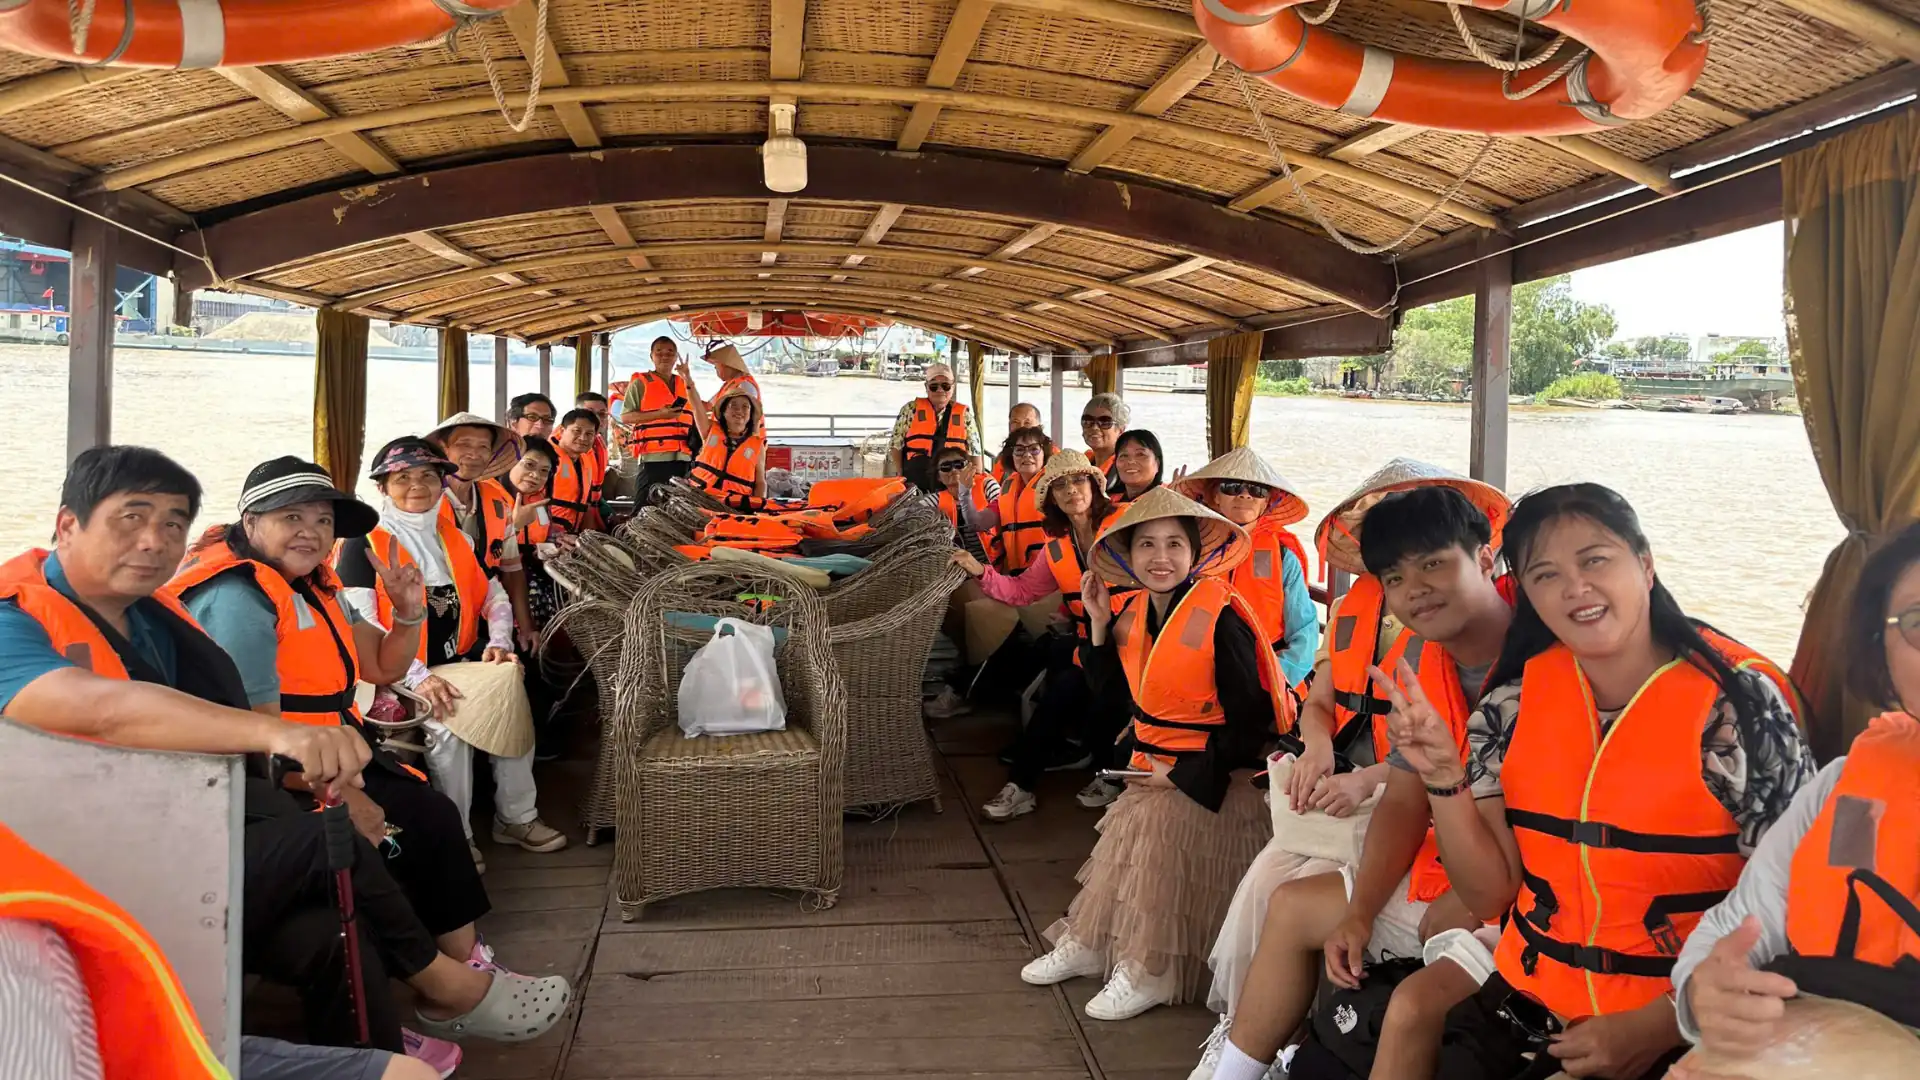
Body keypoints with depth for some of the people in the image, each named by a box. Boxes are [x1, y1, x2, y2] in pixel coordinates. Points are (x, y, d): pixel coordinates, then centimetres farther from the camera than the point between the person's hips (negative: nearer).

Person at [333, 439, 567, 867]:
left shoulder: (457, 538, 18)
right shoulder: (364, 545, -2)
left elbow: (494, 595, 19)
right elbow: (359, 622, -13)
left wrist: (499, 643, -3)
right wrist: (418, 677, -24)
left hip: (462, 667, 5)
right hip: (399, 676, -5)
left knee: (513, 695, -20)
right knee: (446, 724, -30)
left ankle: (517, 817, -7)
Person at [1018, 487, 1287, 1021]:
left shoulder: (1219, 619, -22)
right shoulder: (1132, 611, -1)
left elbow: (1250, 718, -21)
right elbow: (1106, 688, 9)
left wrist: (1184, 775, -19)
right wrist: (1099, 623, -5)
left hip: (1206, 774, -6)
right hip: (1149, 766, 7)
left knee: (1163, 845, -11)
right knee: (1125, 841, 9)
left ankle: (1149, 974, 4)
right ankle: (1088, 945, 25)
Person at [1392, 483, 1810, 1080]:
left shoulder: (1736, 703, -10)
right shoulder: (1516, 698, 0)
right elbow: (1490, 897, 2)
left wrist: (1655, 1029, -15)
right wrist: (1443, 776, -12)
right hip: (1523, 1011, 3)